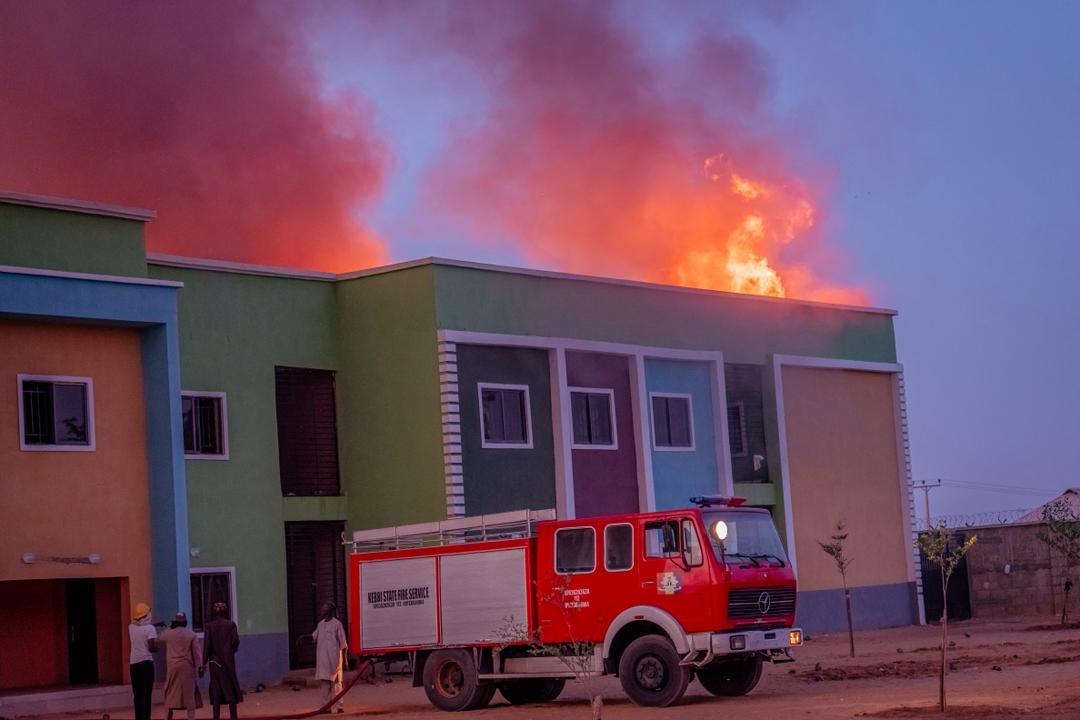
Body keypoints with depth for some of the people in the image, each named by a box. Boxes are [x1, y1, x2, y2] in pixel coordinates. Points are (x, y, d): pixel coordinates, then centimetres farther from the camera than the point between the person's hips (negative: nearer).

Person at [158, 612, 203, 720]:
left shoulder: (168, 633, 4)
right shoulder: (192, 635, 0)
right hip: (187, 667, -2)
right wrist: (200, 667, -2)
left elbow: (159, 639, 26)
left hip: (172, 666, 2)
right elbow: (197, 652, -3)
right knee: (189, 692, 0)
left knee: (170, 693, 8)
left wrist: (169, 629, 34)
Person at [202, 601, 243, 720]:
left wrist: (204, 661, -2)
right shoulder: (231, 624, -4)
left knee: (216, 689, 4)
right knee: (230, 688, 7)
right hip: (228, 661, 0)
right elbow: (235, 641, -7)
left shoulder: (209, 626, -4)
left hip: (215, 661, 0)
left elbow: (207, 645, -6)